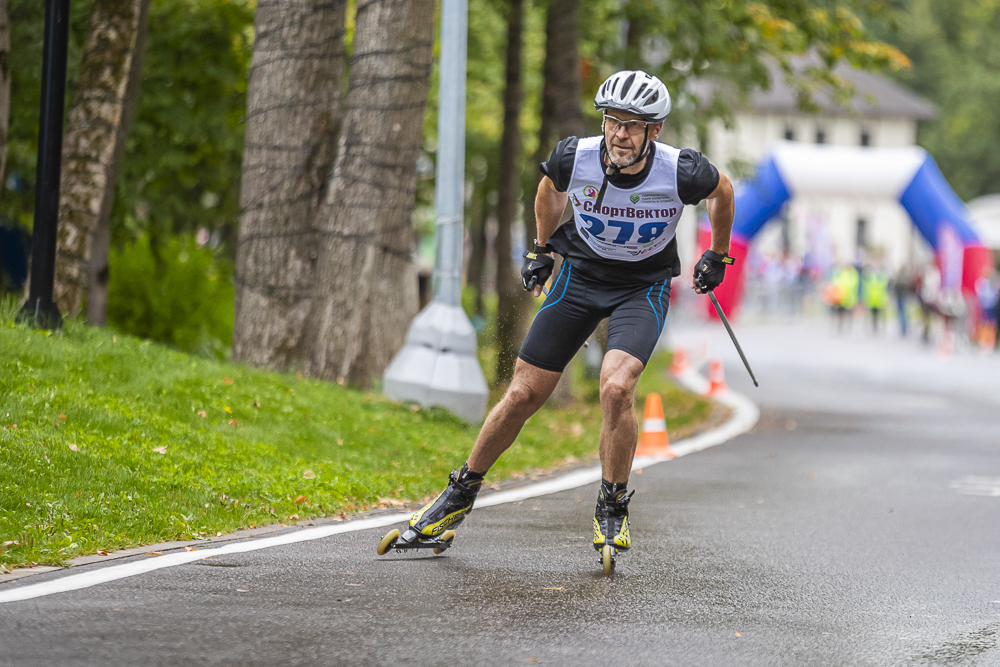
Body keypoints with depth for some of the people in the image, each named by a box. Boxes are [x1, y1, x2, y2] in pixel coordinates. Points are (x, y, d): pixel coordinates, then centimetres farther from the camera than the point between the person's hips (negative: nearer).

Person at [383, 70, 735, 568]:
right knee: (523, 394, 0)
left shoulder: (681, 172, -25)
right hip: (581, 272, 2)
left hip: (644, 287, -2)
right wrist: (541, 248, 16)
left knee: (616, 388, -26)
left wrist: (717, 257, 11)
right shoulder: (575, 158, -21)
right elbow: (551, 188, 6)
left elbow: (722, 190, 0)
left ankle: (612, 510, -5)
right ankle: (460, 497, 18)